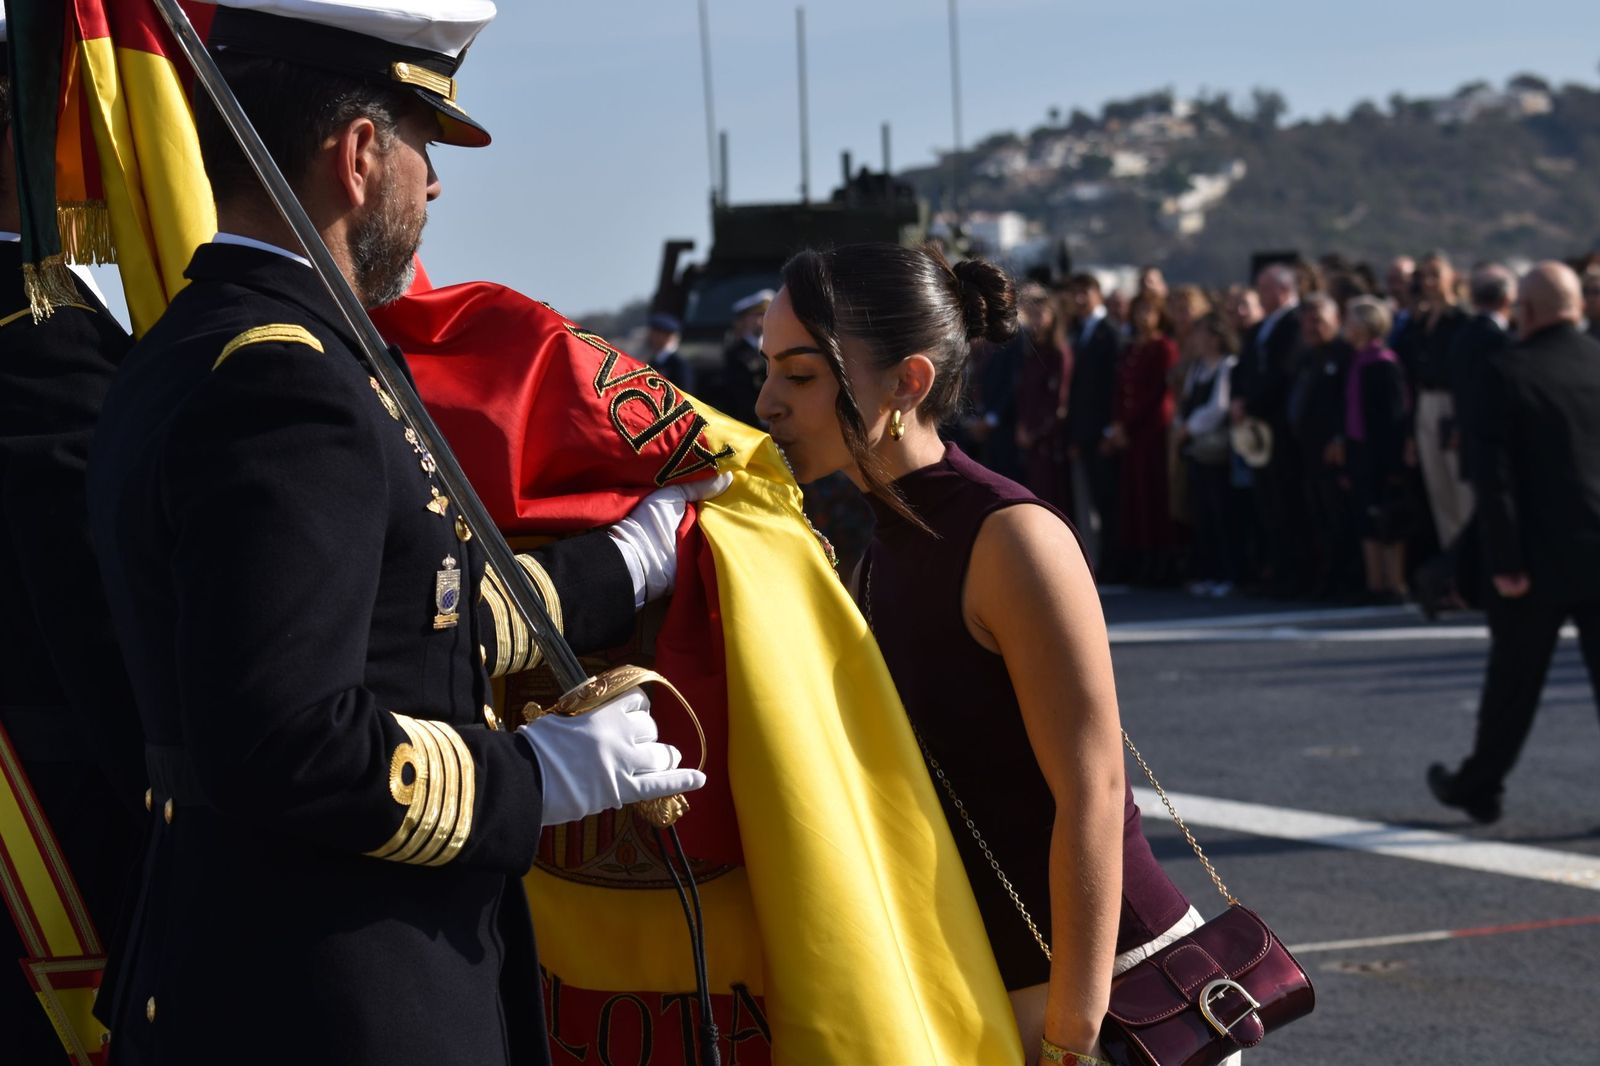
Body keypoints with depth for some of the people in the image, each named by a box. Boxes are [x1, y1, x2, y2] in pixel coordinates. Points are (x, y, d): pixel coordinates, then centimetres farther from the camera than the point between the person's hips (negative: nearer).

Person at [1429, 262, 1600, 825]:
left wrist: (1503, 561, -10)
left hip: (1542, 556, -2)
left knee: (1513, 682, 12)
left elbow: (1494, 473, -13)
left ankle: (1478, 787, 27)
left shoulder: (1508, 371, -9)